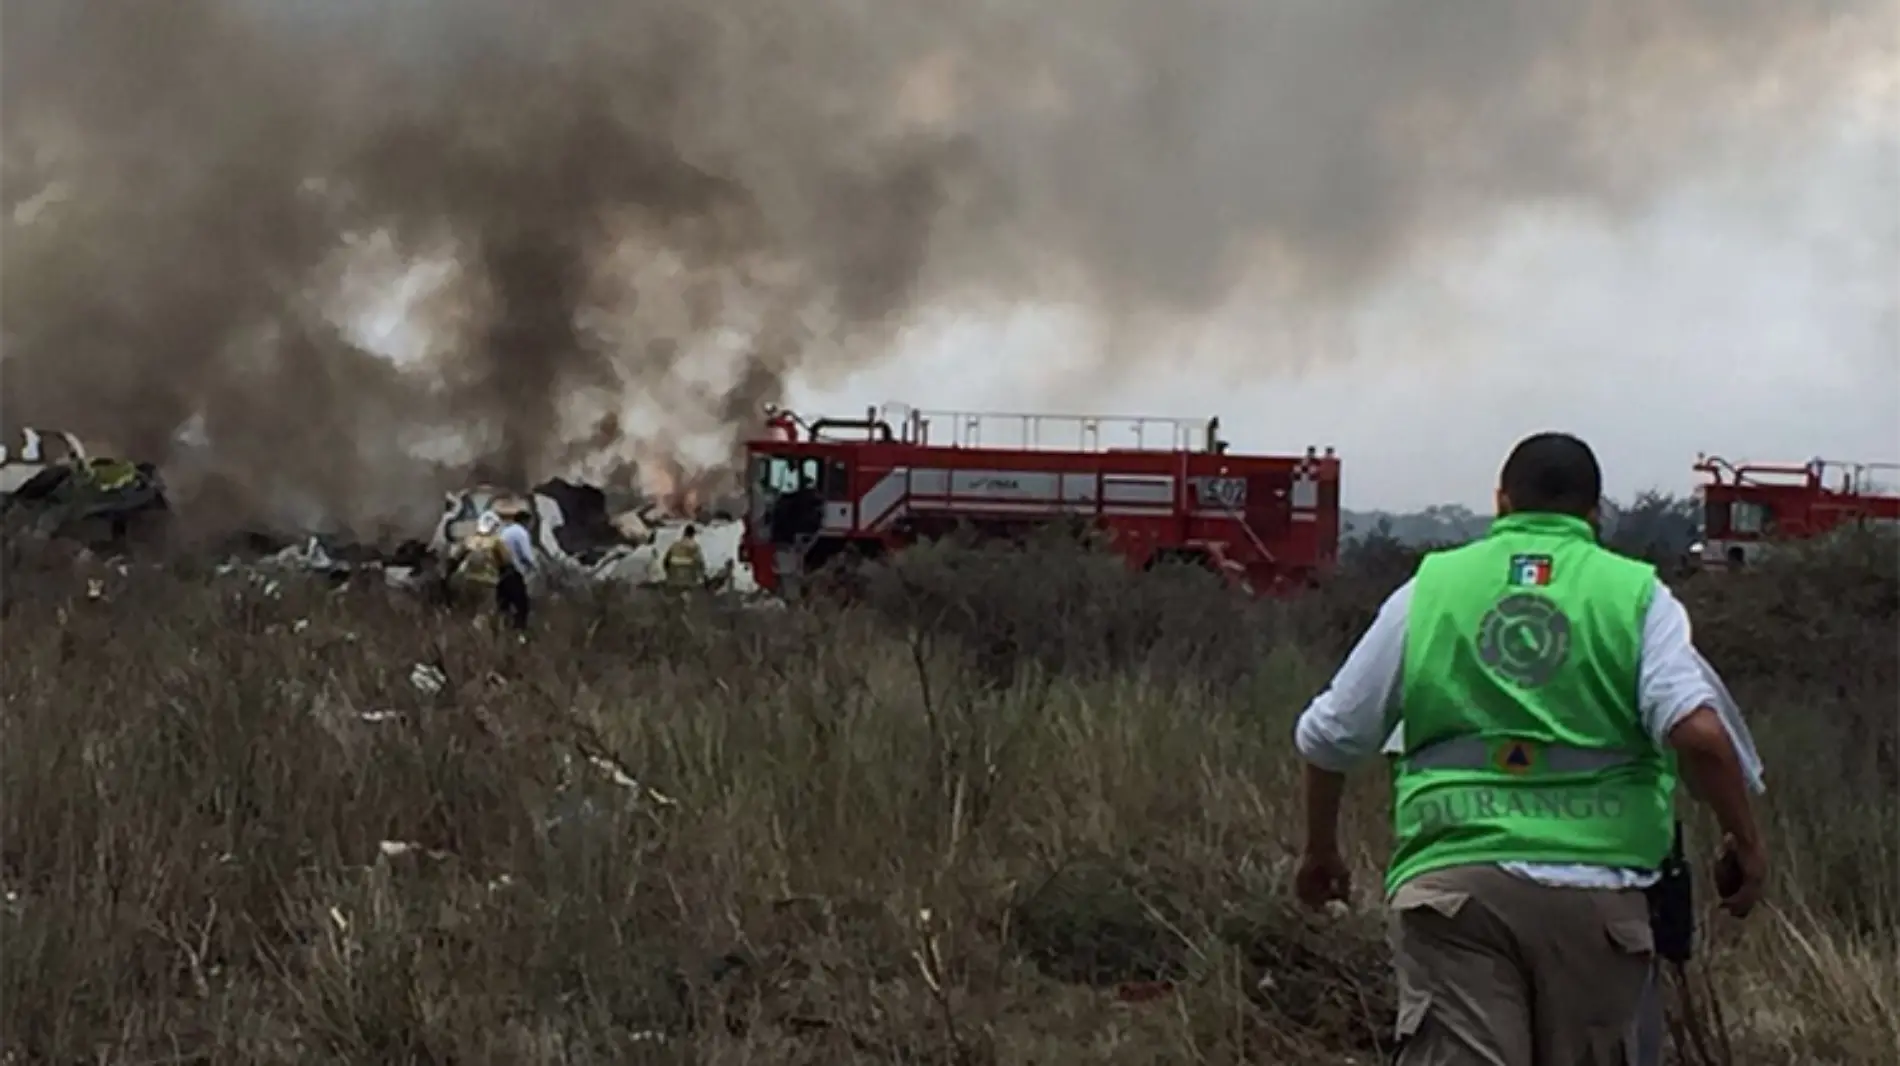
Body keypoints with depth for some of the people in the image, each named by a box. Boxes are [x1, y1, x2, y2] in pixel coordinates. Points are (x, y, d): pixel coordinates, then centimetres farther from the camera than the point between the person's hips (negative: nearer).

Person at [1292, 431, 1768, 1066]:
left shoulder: (1430, 588, 12)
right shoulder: (1636, 596, 7)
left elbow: (1328, 738, 15)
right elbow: (1696, 733, -10)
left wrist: (1320, 851, 30)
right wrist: (1745, 840, 4)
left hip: (1450, 875, 0)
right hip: (1595, 885, 0)